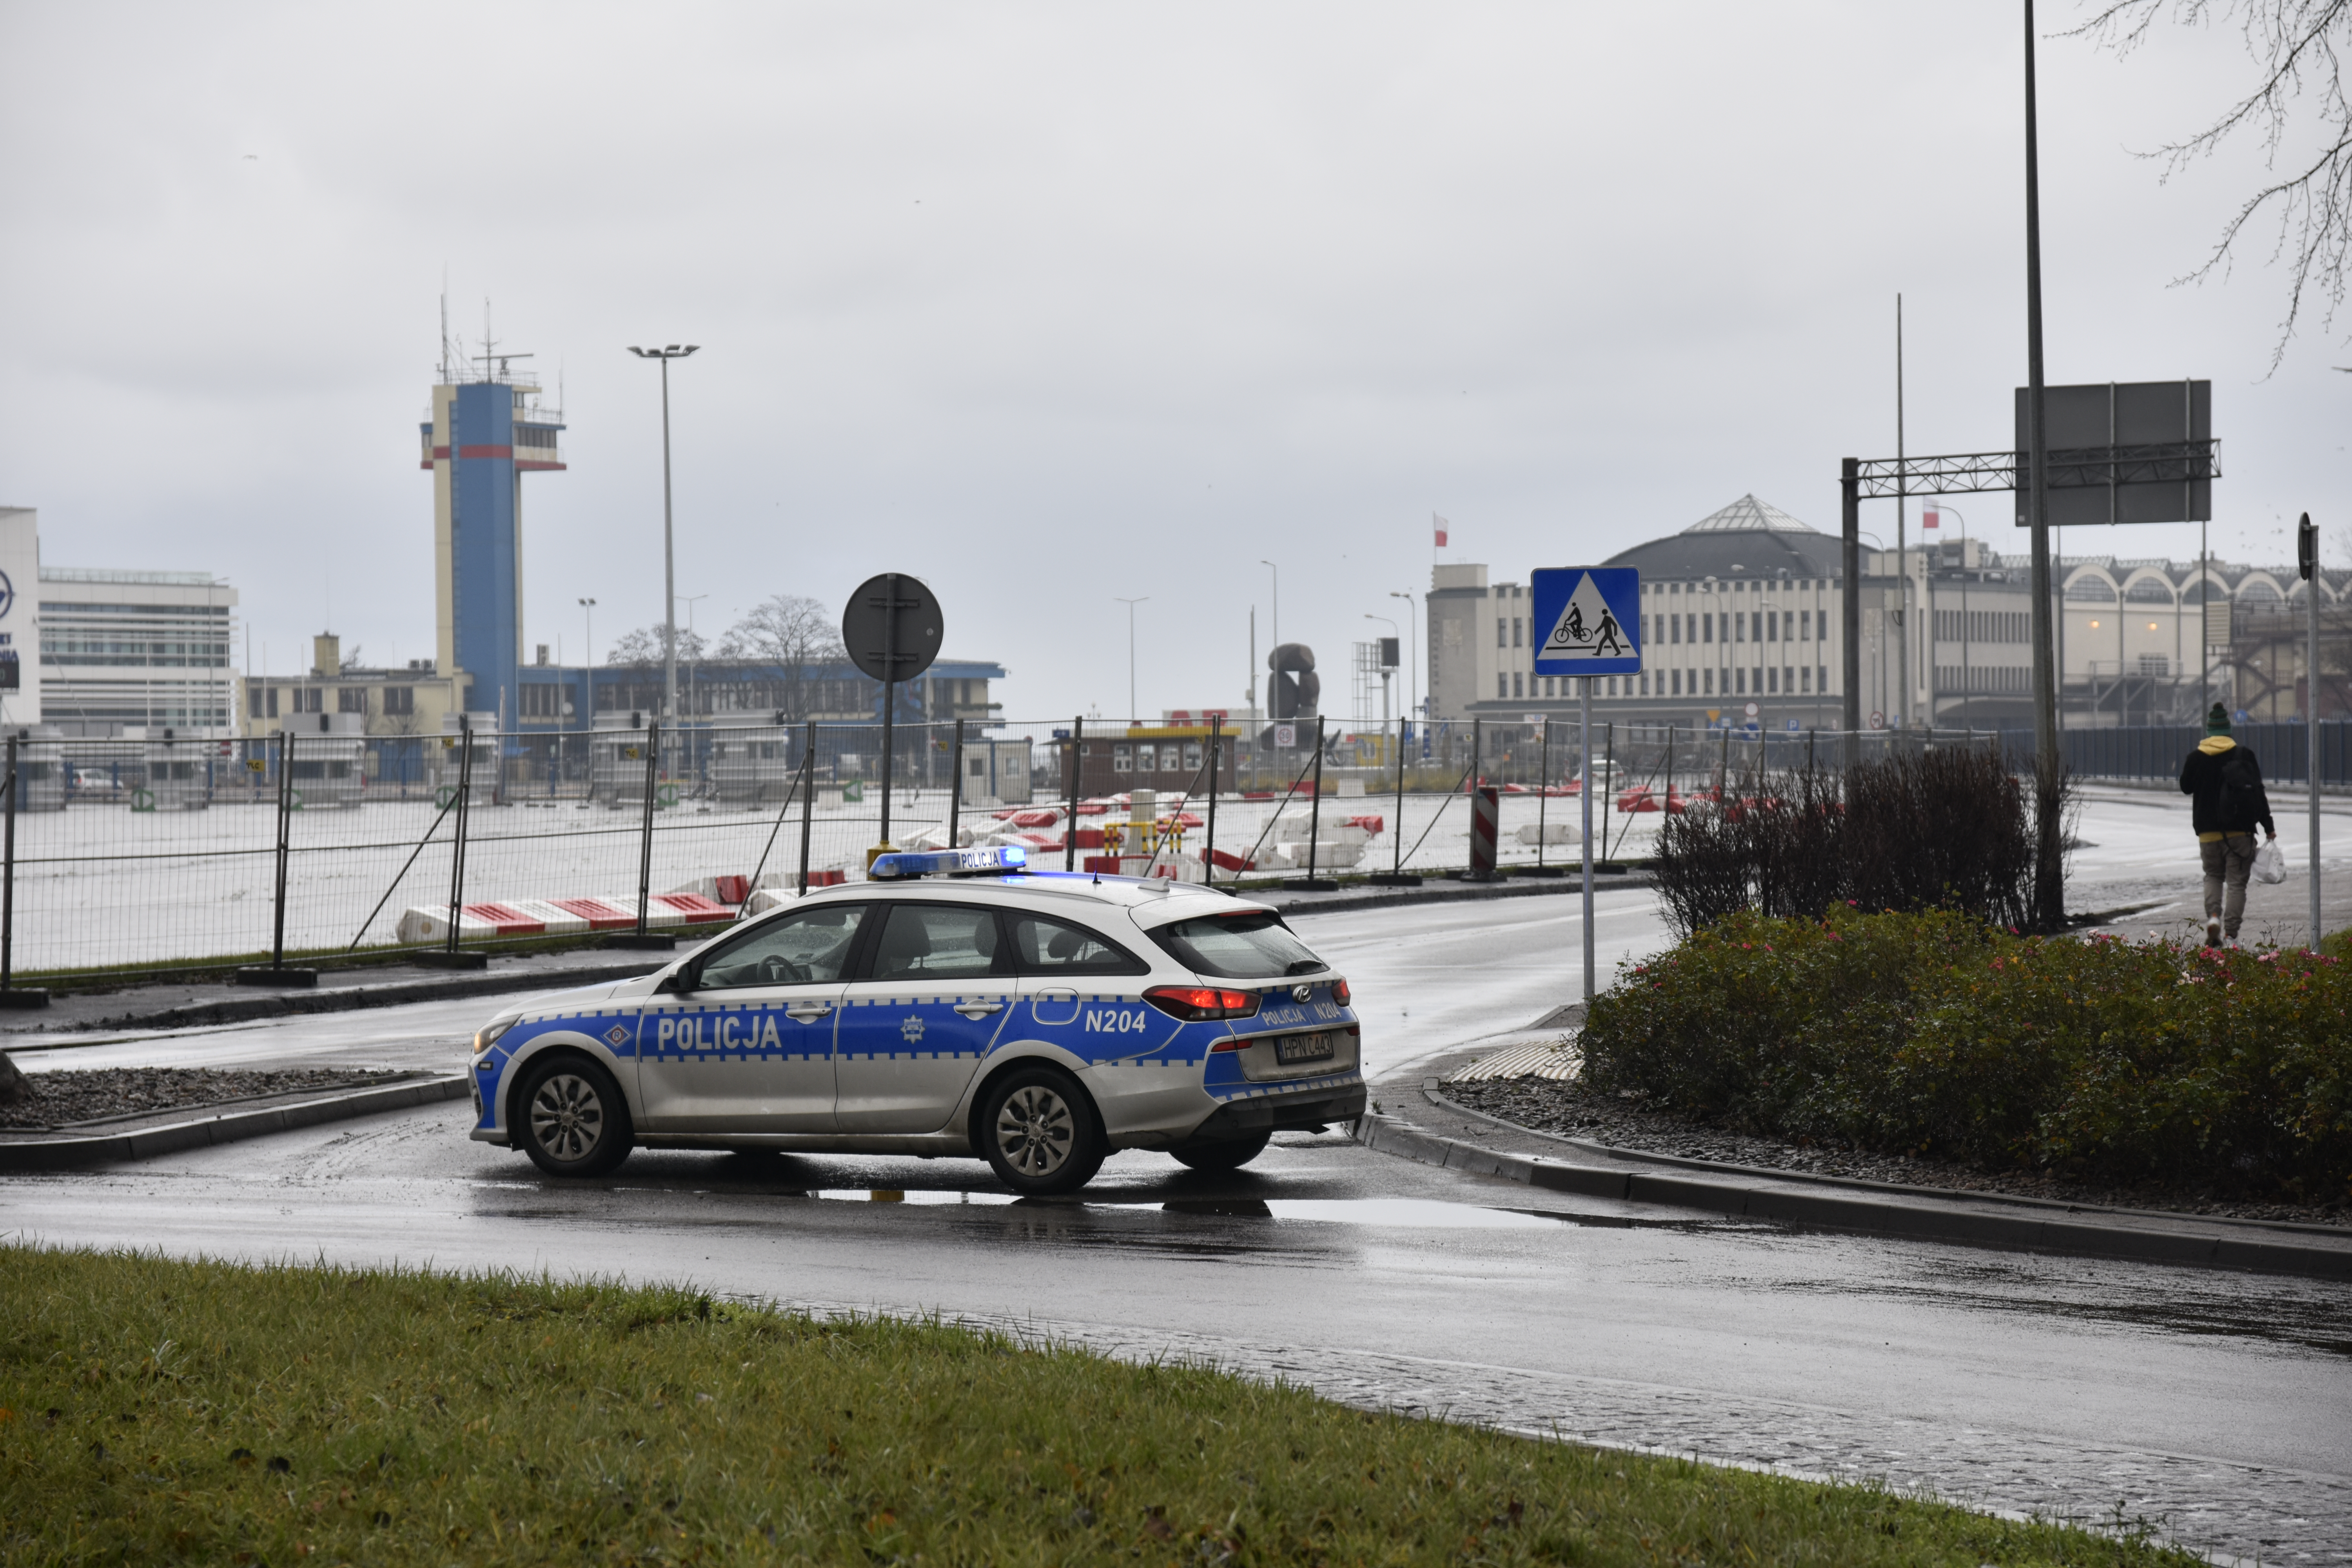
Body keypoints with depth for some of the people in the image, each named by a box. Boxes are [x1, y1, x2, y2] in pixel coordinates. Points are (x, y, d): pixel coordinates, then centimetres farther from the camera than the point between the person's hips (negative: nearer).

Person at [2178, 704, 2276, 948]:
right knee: (2237, 882, 4)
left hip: (2208, 831, 1)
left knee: (2213, 876, 19)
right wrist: (2269, 827, 2)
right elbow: (2258, 793, -3)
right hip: (2240, 831, -1)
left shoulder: (2196, 758, -2)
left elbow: (2186, 787, 12)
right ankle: (2231, 934, -5)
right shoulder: (2244, 755, -5)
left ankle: (2213, 915, -8)